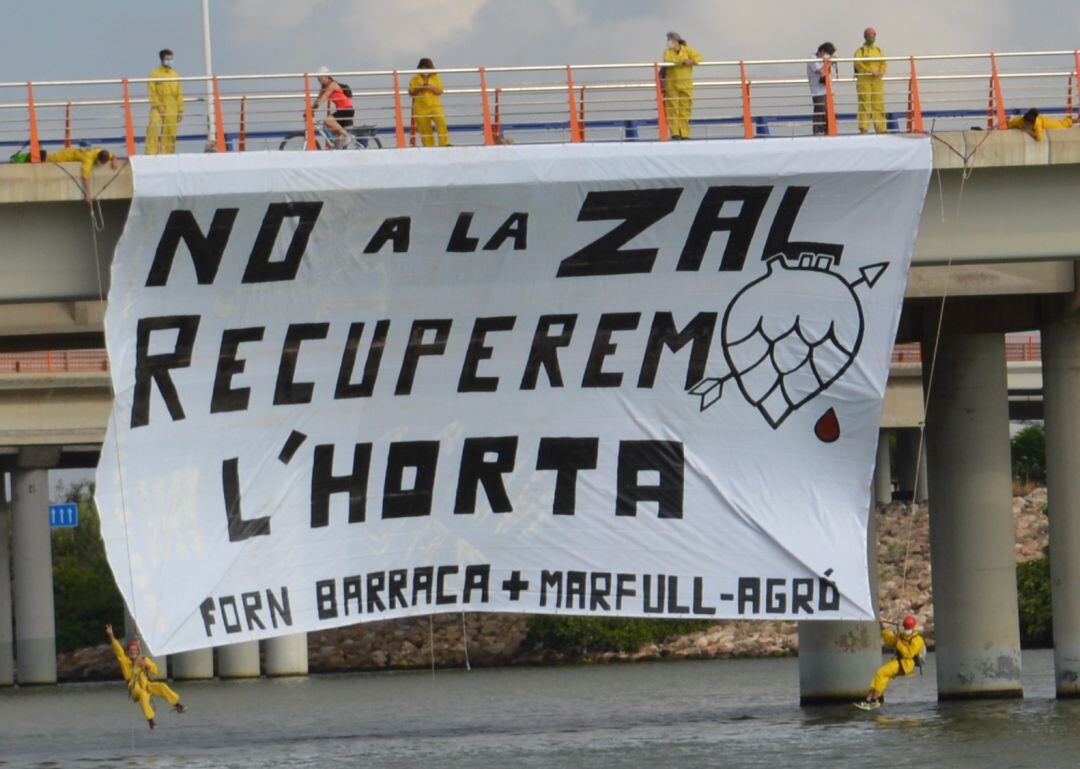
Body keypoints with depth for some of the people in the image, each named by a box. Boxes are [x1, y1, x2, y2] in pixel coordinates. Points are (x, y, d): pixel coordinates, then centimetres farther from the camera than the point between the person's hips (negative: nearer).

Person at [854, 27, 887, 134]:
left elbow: (884, 63, 11)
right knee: (865, 104, -7)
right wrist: (871, 71, -21)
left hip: (878, 81, 5)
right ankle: (863, 128, -6)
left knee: (879, 105, 5)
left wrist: (881, 71, -12)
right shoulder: (860, 51, 2)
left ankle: (880, 128, 9)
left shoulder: (879, 51, 18)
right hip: (864, 81, -5)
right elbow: (858, 64, -12)